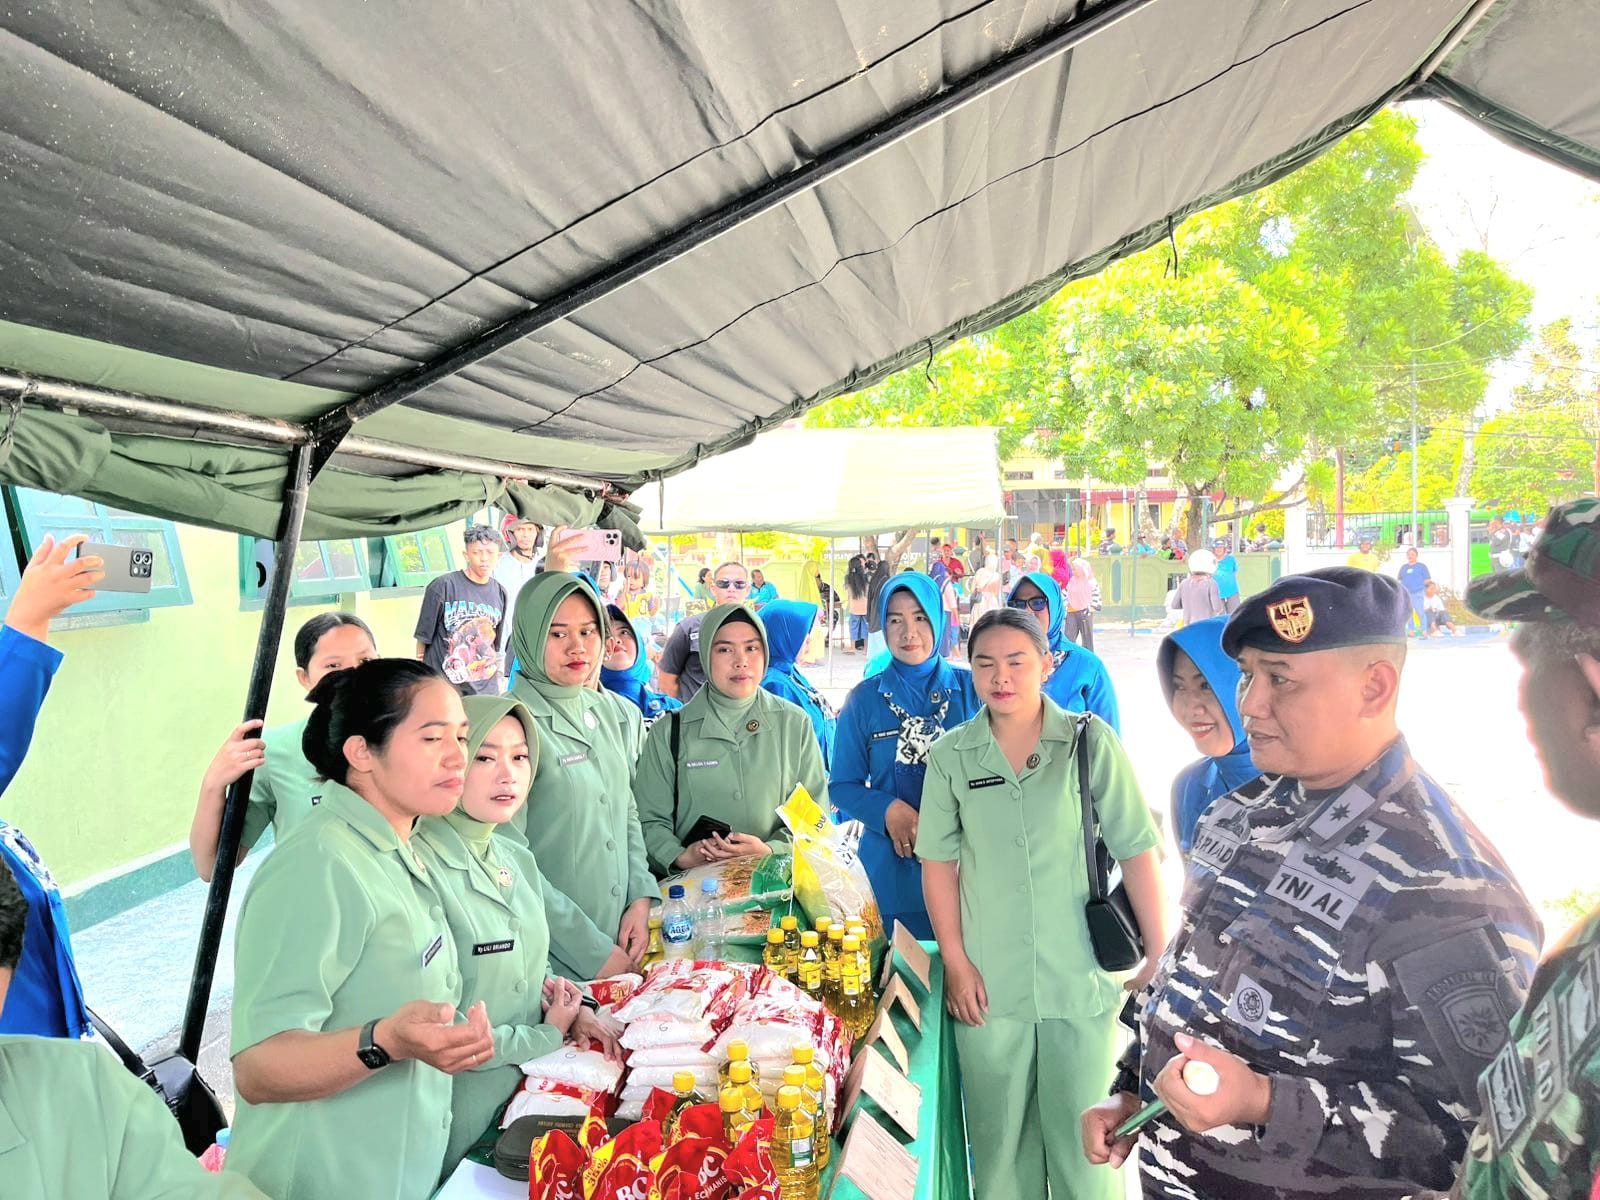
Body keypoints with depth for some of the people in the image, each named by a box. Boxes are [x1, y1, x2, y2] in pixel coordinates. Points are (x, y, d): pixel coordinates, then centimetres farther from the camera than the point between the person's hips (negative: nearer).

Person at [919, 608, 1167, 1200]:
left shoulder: (1090, 741, -5)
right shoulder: (950, 755, 1)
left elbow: (1137, 851, -4)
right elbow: (939, 863, 3)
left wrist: (1161, 955, -6)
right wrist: (956, 962, -2)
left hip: (1082, 977, -1)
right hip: (988, 982, 2)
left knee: (1083, 1131, 8)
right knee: (1000, 1132, 12)